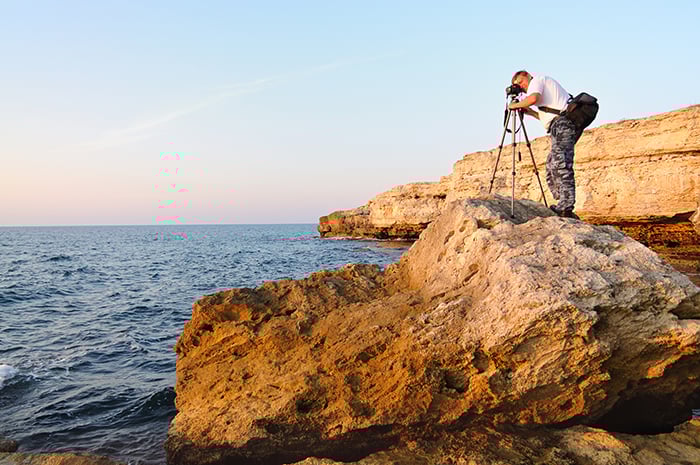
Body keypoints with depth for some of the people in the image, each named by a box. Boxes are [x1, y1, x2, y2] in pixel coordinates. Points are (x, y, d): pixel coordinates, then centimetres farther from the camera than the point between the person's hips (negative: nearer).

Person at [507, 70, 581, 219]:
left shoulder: (537, 80, 7)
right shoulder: (545, 84, 34)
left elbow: (533, 98, -17)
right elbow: (547, 117, 28)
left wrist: (515, 105, -2)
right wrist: (529, 112, 21)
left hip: (563, 122, -10)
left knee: (560, 164, -19)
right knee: (551, 166, 8)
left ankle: (565, 207, -27)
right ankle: (563, 205, 3)